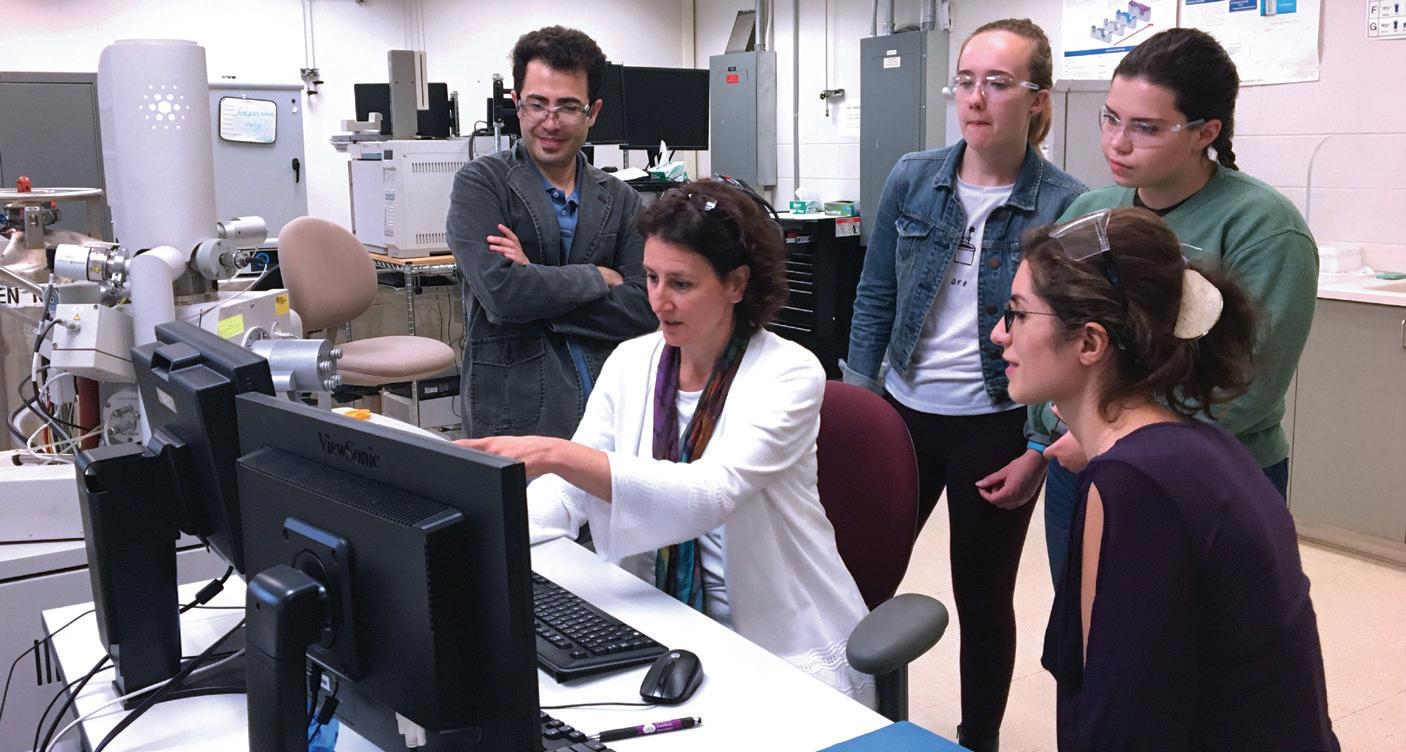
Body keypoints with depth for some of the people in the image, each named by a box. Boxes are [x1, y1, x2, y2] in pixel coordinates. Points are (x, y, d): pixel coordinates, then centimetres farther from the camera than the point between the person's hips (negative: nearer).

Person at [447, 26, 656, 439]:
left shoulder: (621, 201, 11)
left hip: (610, 406, 3)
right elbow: (501, 292, -14)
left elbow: (643, 309, -1)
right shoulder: (480, 184, 0)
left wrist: (538, 284, -9)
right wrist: (597, 278, -4)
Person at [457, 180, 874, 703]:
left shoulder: (789, 373, -14)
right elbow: (569, 489, 1)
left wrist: (555, 454, -39)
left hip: (781, 649, -4)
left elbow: (708, 494, -30)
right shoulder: (630, 362, 3)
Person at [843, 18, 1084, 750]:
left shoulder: (1067, 206, -11)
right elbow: (874, 300, 5)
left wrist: (1039, 453, -9)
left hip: (999, 428, -3)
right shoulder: (910, 180, -2)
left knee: (983, 598, 12)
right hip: (904, 412, 3)